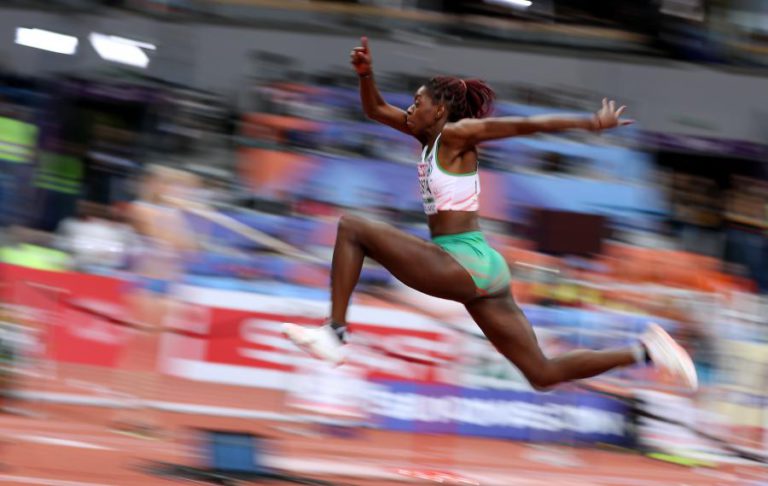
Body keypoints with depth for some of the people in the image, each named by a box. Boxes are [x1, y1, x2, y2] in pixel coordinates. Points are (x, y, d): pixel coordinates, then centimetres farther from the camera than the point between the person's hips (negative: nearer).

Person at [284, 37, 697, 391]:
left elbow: (530, 123, -8)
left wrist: (590, 123, -15)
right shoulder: (432, 137, 20)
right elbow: (375, 110, 26)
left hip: (464, 263, -9)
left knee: (352, 228, -4)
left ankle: (334, 333, -11)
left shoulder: (456, 134, -3)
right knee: (544, 375, 7)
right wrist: (365, 74, 7)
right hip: (483, 269, 9)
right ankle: (644, 352, 3)